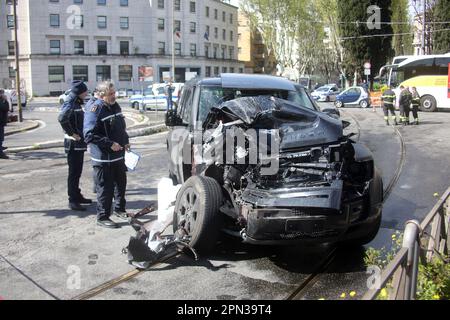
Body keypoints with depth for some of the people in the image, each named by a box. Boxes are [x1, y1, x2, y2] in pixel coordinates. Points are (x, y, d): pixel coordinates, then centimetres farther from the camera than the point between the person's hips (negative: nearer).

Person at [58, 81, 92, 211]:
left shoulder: (77, 103, 13)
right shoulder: (70, 103, -16)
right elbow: (62, 118, -32)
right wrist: (72, 133, -24)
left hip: (80, 143, 9)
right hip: (73, 144, -9)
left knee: (78, 171, 17)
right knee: (73, 172, -4)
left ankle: (77, 196, 28)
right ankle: (73, 201, 2)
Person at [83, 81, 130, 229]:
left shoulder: (115, 106, 10)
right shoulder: (95, 109, -17)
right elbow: (89, 135, -23)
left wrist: (126, 141, 9)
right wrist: (110, 144, -24)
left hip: (118, 155, 8)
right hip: (103, 157, -8)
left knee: (121, 183, 20)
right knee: (105, 187, 0)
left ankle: (119, 208, 39)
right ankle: (102, 217, 13)